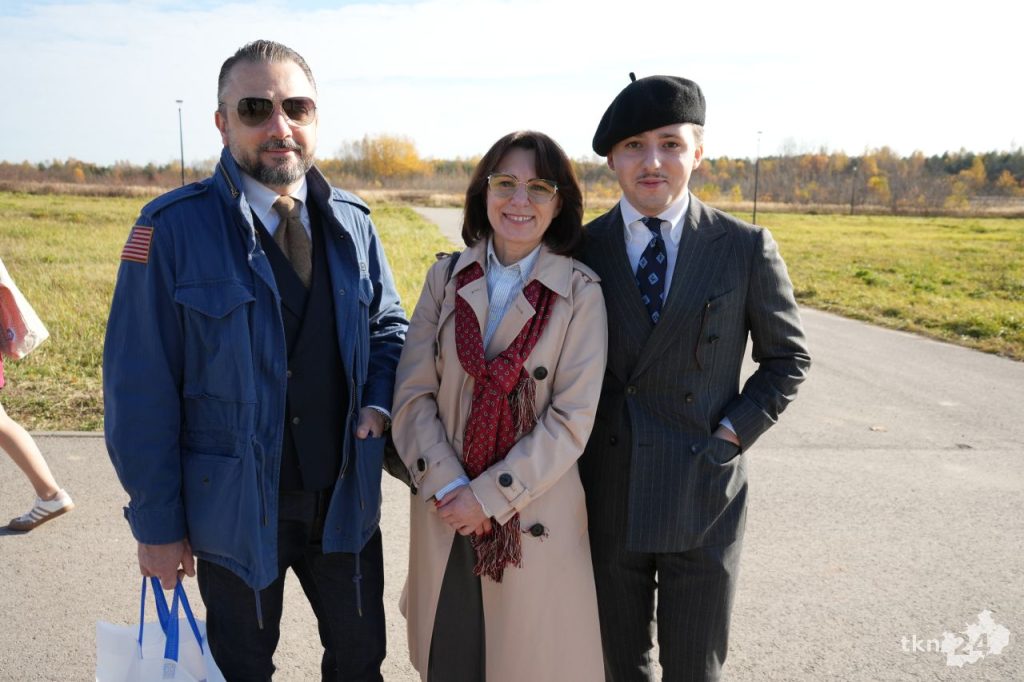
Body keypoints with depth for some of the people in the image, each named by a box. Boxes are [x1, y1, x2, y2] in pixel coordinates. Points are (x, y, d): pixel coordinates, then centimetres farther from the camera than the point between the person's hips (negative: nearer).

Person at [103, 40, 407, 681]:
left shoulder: (351, 224, 0)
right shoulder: (174, 228, -14)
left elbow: (389, 325, 11)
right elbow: (141, 388, -11)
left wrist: (379, 401, -10)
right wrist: (157, 522, -9)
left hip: (346, 497, 4)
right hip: (237, 506, -3)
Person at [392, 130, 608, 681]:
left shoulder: (580, 293, -7)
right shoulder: (446, 278, 2)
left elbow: (572, 418, -11)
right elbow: (413, 395, -1)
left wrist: (491, 497, -14)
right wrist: (447, 488, -13)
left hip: (534, 518, -2)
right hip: (445, 512, 3)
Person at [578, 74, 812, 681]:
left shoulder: (747, 248, -4)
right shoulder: (581, 249, 0)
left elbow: (788, 357, 5)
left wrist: (732, 436, -7)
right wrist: (575, 454, -2)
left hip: (704, 497, -1)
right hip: (607, 498, 2)